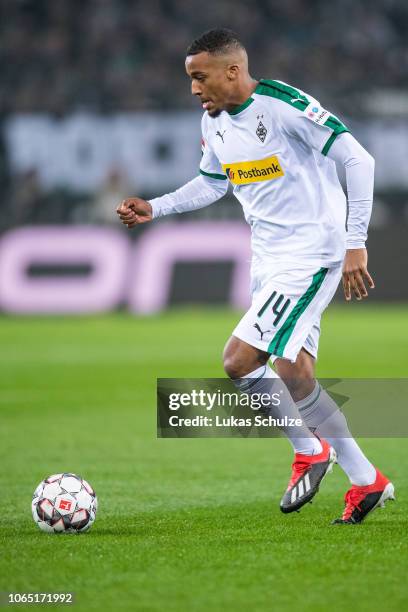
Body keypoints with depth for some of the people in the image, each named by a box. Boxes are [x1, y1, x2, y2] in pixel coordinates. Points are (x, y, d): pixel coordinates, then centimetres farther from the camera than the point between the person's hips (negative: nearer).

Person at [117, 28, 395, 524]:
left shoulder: (285, 107, -18)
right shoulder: (214, 121, 7)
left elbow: (358, 161, -19)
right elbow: (211, 184, 24)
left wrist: (355, 243, -21)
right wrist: (155, 209, 10)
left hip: (312, 254, -8)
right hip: (269, 258, 8)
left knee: (239, 361, -16)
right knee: (291, 374, 6)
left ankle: (308, 450, 5)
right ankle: (366, 481, 16)